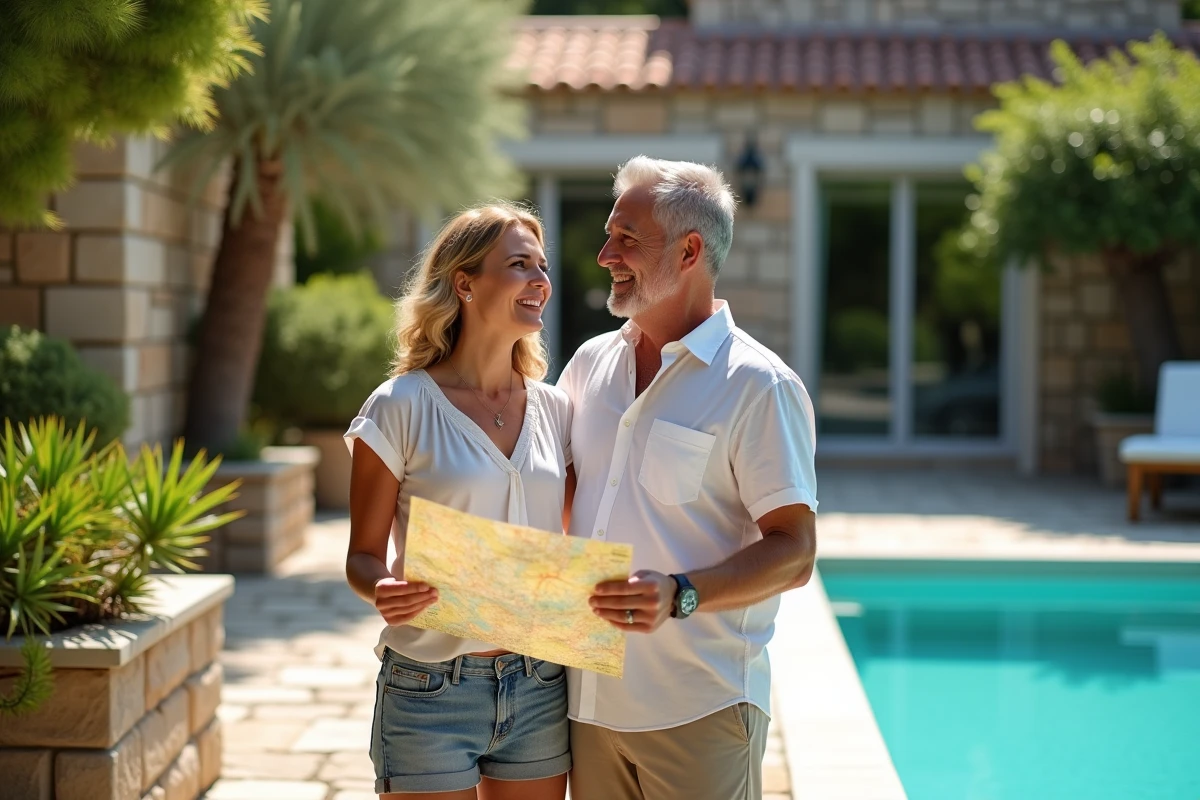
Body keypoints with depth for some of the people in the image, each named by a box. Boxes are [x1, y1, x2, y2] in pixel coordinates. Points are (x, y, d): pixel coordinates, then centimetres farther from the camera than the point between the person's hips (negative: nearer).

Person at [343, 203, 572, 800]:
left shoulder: (554, 410, 7)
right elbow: (363, 556, -3)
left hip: (540, 684, 4)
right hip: (432, 689, -4)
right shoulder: (400, 408, -6)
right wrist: (383, 591, -25)